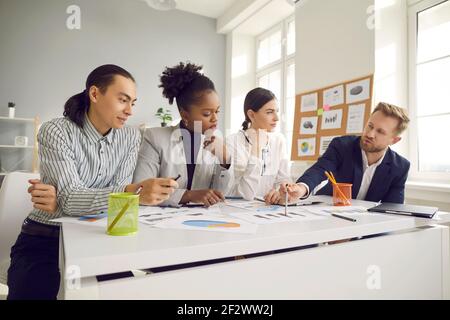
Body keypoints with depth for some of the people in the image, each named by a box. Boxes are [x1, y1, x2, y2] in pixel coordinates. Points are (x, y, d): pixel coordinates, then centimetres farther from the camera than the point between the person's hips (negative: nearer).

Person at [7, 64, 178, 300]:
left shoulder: (131, 137, -1)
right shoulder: (56, 131, -13)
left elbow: (117, 193, -9)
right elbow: (69, 198, -24)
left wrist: (64, 201, -26)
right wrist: (133, 192, -41)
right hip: (44, 239, -2)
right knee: (36, 289, -27)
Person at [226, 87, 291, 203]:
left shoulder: (279, 140, 4)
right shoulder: (232, 142, -13)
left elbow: (284, 179, 1)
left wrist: (281, 192, -20)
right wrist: (256, 150, -20)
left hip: (268, 205, 5)